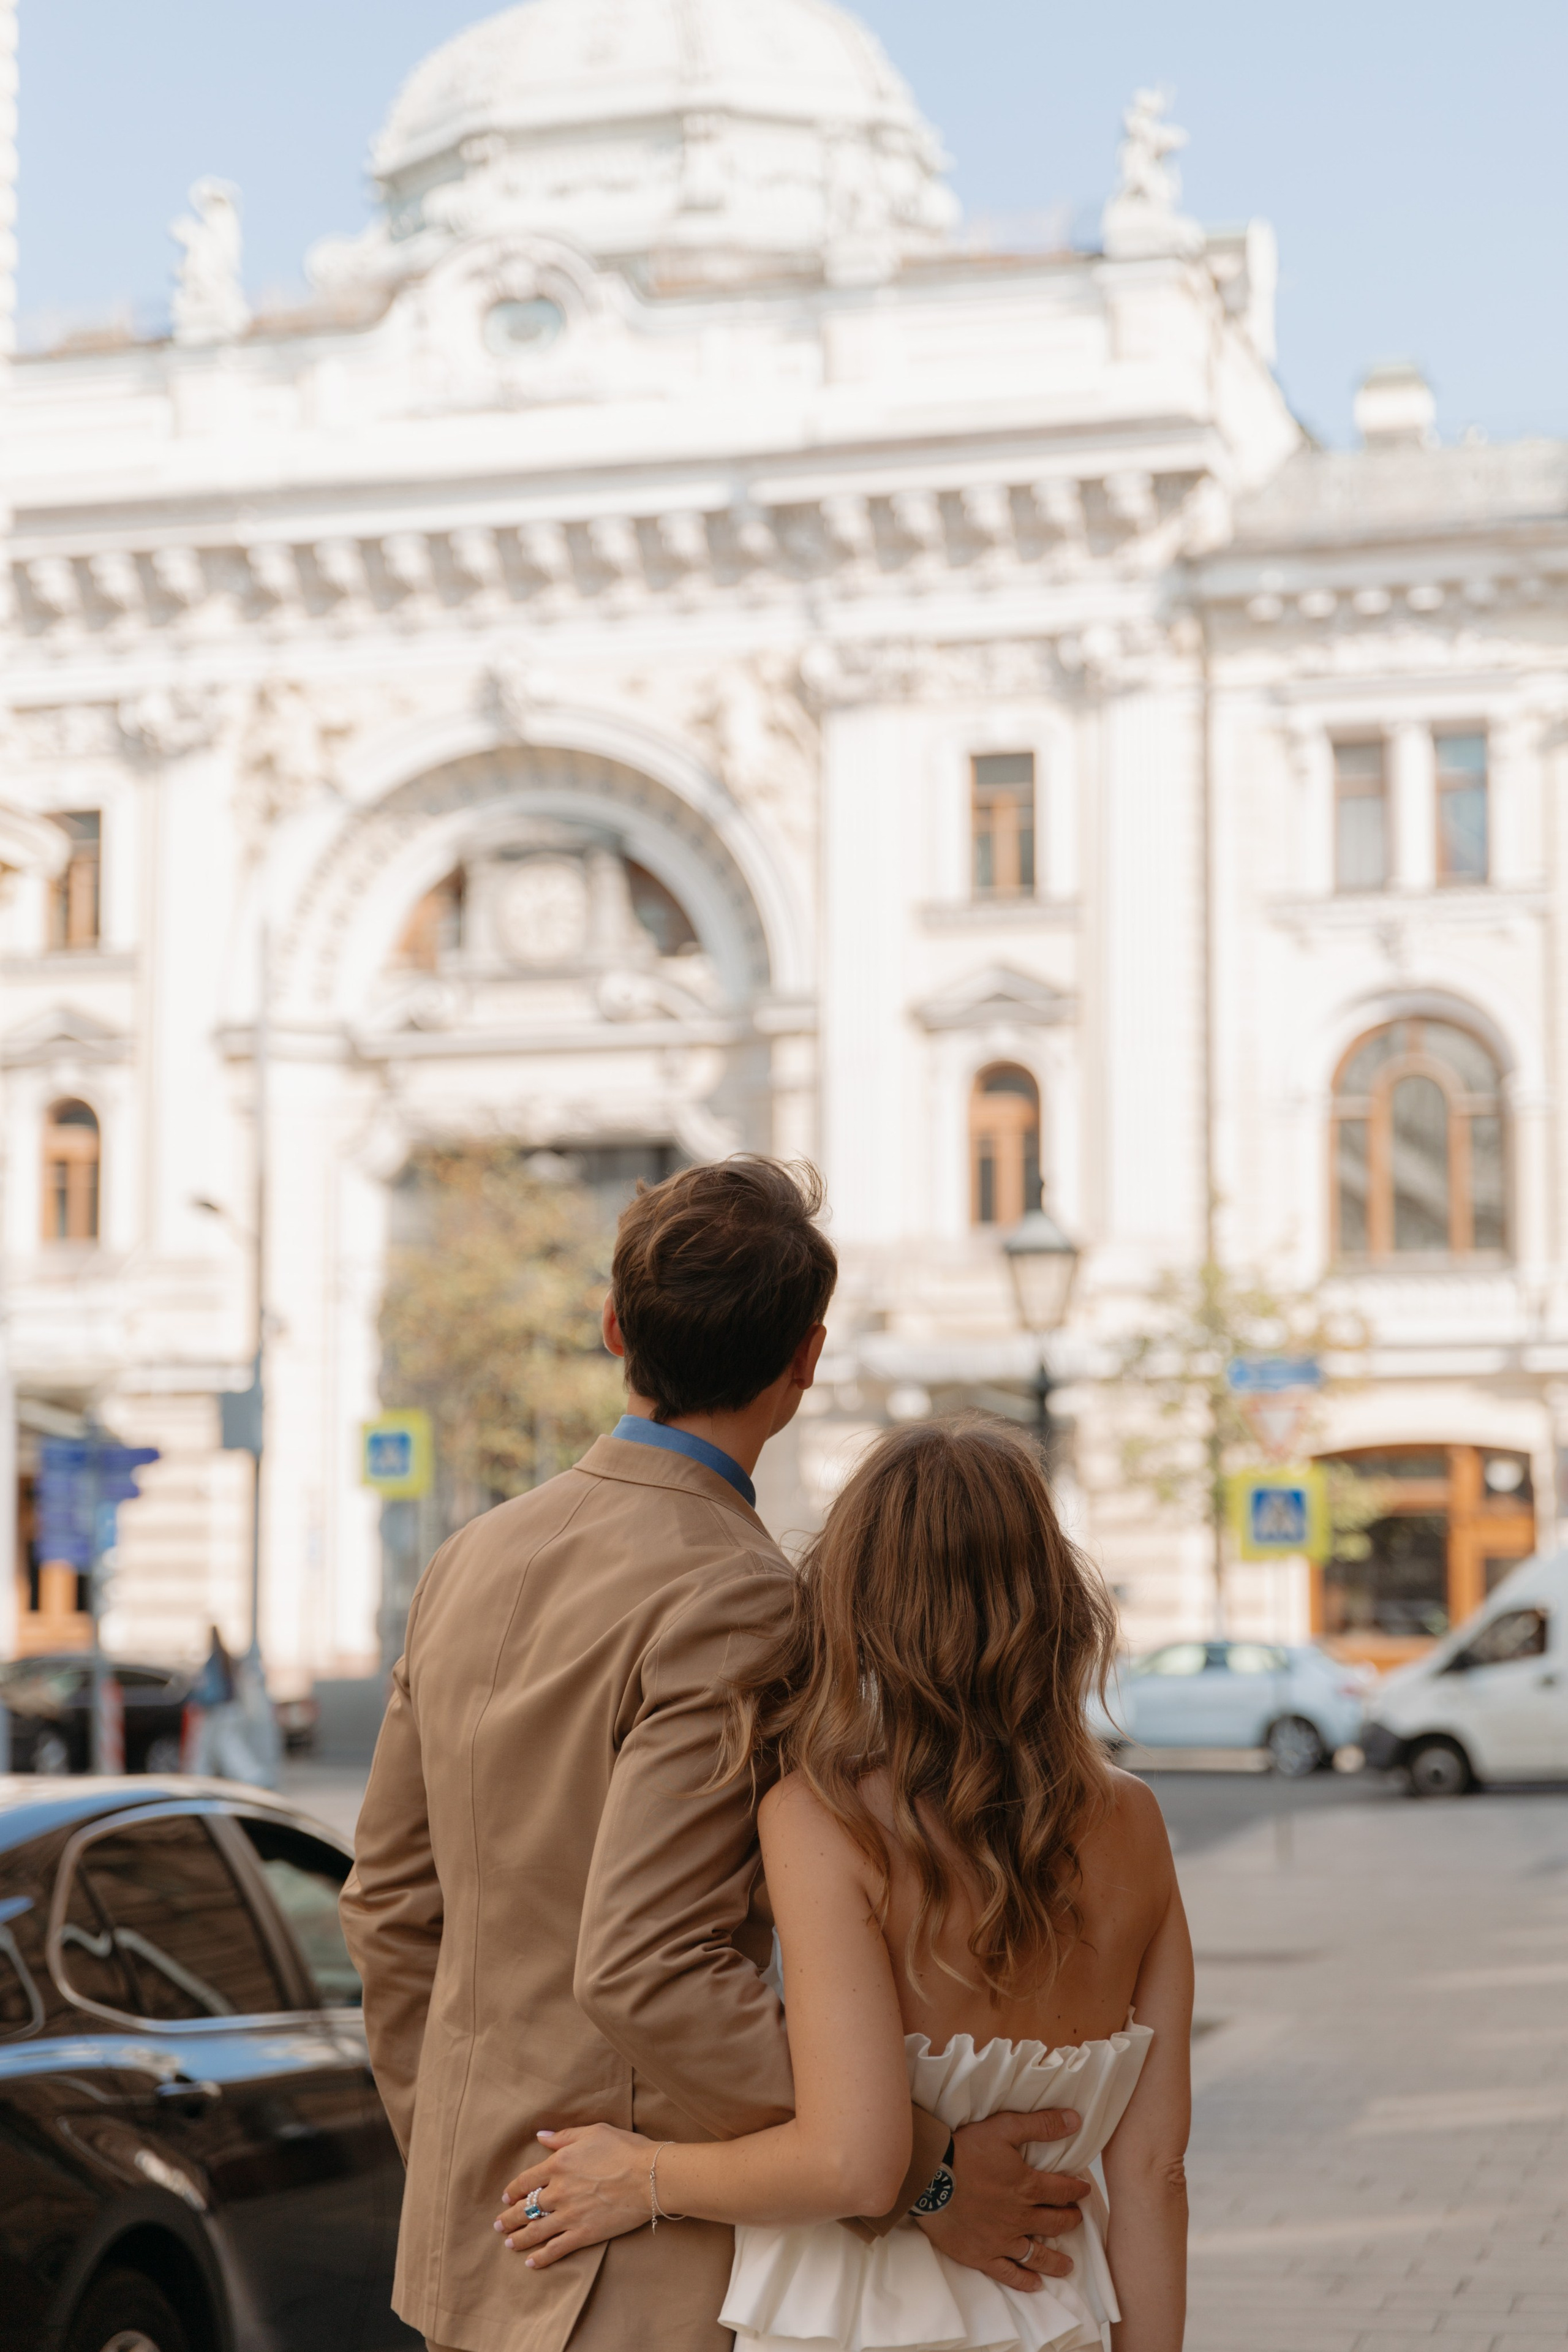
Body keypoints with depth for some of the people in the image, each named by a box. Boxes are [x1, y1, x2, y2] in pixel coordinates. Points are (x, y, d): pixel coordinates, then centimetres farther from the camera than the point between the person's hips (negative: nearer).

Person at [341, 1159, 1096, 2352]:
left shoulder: (476, 1559, 6)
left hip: (471, 2248, 8)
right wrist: (913, 2174, -21)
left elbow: (390, 1902, 13)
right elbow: (646, 1972, -25)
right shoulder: (734, 1597, -19)